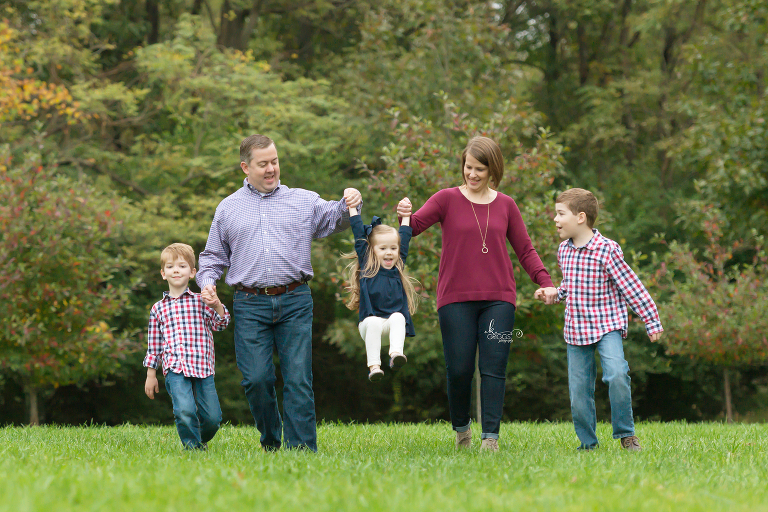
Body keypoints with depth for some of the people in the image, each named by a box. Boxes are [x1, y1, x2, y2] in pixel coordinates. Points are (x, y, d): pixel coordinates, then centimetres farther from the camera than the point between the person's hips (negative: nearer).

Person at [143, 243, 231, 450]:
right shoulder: (158, 309, 14)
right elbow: (154, 346, 18)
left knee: (212, 417, -1)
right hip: (175, 369, -1)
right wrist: (150, 375, 16)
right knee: (184, 411, -22)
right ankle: (192, 445, -4)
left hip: (203, 367, 1)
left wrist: (217, 305, -19)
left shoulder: (201, 301, 10)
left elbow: (221, 324, 0)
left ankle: (202, 440, 28)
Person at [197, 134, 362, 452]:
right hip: (250, 305, 0)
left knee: (298, 378, -7)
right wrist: (207, 281, 2)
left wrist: (350, 204, -21)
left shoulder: (303, 201, 13)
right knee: (256, 378, -7)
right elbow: (213, 255, 21)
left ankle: (301, 448, -6)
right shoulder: (228, 208, 15)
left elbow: (335, 218, 1)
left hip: (295, 303, 0)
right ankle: (270, 443, 12)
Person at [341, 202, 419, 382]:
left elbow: (404, 239, 26)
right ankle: (374, 365, -41)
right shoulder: (366, 265, 8)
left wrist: (406, 216, 32)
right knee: (374, 322, -34)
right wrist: (353, 207, 14)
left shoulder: (398, 267, 16)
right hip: (369, 321, -2)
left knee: (398, 318, -30)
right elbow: (359, 235, 10)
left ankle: (396, 353, -49)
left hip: (394, 319, 2)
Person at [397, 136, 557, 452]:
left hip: (498, 299, 1)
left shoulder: (505, 206, 10)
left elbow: (525, 251, 13)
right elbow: (413, 228, -7)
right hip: (456, 300, -1)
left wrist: (546, 283, -2)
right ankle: (461, 429, 20)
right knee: (459, 369, -2)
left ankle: (490, 437, -2)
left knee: (494, 367, -4)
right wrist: (405, 216, -30)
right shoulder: (447, 200, 3)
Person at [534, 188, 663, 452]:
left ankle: (625, 434, -11)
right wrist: (554, 294, 5)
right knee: (579, 390, 5)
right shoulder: (564, 250, 8)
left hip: (607, 325, -6)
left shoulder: (607, 250, -12)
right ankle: (587, 444, 19)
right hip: (576, 329, 6)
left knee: (616, 374, -26)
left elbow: (632, 287, -9)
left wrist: (652, 321, -8)